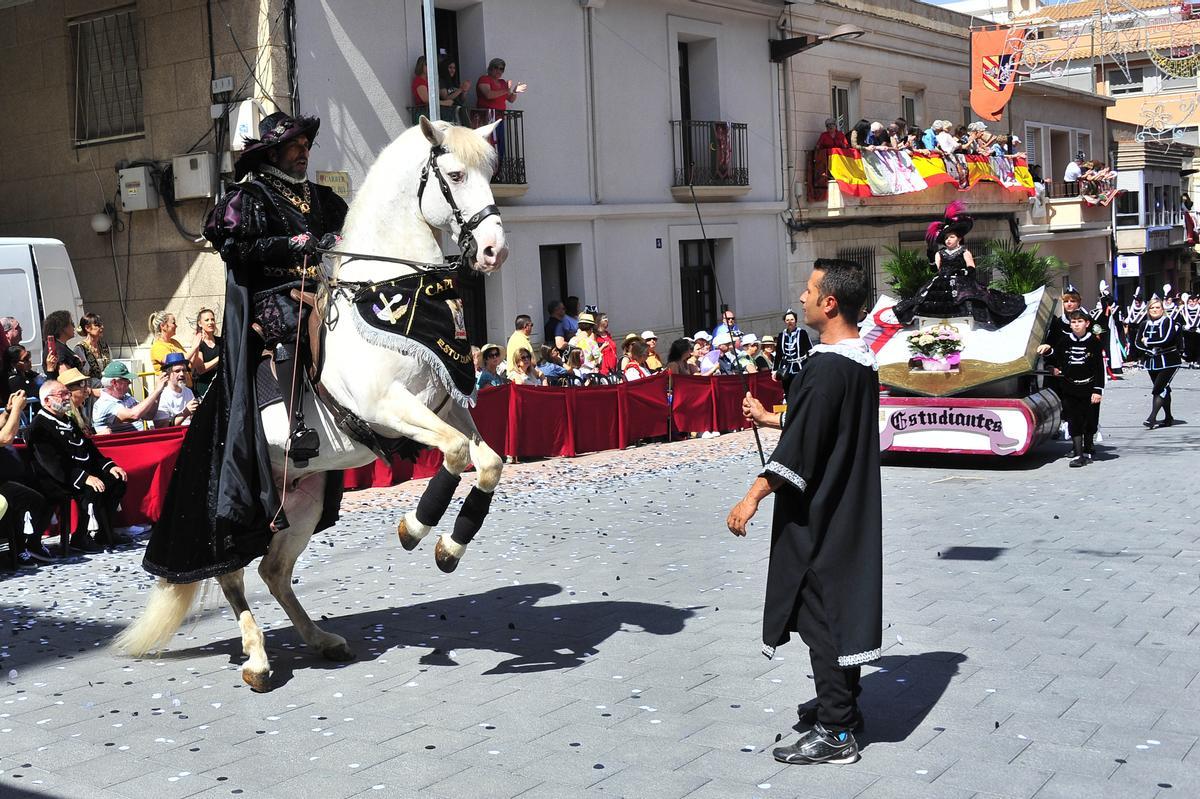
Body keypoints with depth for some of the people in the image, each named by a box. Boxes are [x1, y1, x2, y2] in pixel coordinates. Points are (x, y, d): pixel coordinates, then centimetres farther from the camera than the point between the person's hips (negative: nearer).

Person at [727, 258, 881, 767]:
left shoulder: (826, 369, -22)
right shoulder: (863, 361, 7)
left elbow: (799, 446, -24)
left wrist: (754, 497, -19)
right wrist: (770, 418, 26)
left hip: (817, 514, -10)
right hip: (849, 509, 10)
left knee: (821, 614, -2)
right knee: (843, 606, 18)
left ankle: (834, 734, 4)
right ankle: (844, 706, 30)